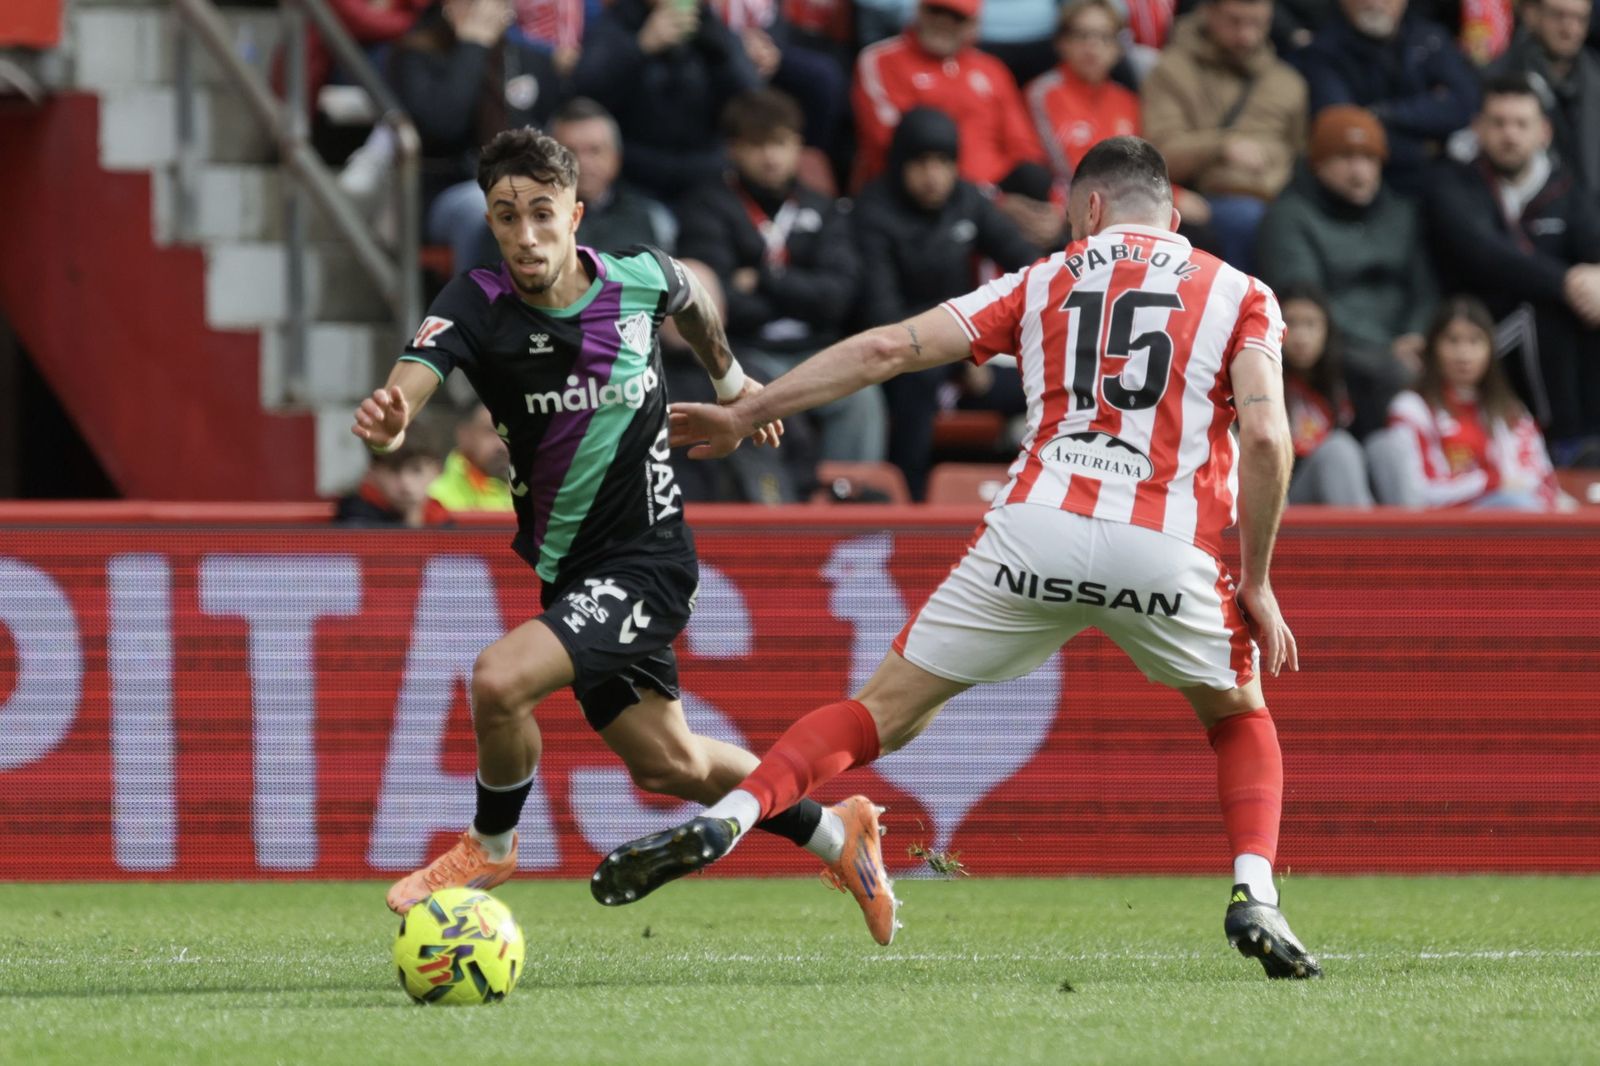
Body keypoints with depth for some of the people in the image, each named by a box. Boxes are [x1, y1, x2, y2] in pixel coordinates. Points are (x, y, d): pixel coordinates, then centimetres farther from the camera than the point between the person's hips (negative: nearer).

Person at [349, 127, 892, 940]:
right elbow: (413, 378, -34)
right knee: (669, 765, 18)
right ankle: (834, 833, 43)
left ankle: (491, 844, 4)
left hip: (646, 560, -4)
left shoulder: (639, 277, -12)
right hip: (568, 571, 4)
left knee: (499, 680, -25)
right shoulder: (476, 306, -14)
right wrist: (387, 423, -57)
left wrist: (731, 381, 31)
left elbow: (689, 301, 15)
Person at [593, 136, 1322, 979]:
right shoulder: (1240, 297, 14)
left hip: (1040, 530, 1)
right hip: (1168, 554, 0)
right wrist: (1257, 583, 6)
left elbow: (891, 348, 13)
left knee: (888, 711, 10)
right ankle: (1253, 894, 3)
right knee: (1240, 719, 26)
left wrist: (747, 414, 19)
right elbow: (1265, 436, -2)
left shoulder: (1045, 282, 18)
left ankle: (728, 818, -12)